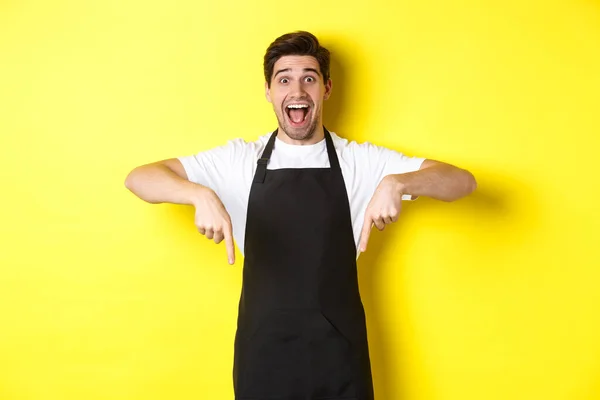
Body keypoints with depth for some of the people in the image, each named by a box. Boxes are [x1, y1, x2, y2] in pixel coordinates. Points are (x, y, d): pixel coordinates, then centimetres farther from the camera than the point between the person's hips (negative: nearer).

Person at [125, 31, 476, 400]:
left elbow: (463, 181, -5)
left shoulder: (362, 162, -1)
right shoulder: (239, 161, -1)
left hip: (340, 354, 0)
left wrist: (397, 183, -24)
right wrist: (200, 194, -24)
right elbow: (139, 178, -4)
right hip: (263, 354, 0)